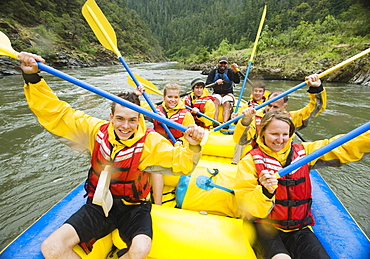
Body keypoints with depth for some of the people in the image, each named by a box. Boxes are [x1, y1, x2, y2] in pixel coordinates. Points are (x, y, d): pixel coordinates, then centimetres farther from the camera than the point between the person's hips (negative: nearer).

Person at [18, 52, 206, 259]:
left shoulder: (150, 141, -15)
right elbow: (55, 113, -5)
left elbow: (180, 163, -20)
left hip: (134, 206, -2)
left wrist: (191, 146, -40)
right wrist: (32, 77, -15)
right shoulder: (96, 130, -7)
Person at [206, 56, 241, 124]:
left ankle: (225, 123, -47)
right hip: (217, 93, 1)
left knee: (227, 103, -30)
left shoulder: (229, 71, 0)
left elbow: (237, 81, -17)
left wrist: (235, 71, -35)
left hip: (228, 94, 0)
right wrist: (216, 83, -23)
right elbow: (207, 84, -3)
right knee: (215, 101, -31)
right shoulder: (213, 72, 5)